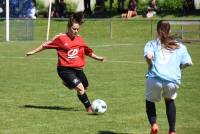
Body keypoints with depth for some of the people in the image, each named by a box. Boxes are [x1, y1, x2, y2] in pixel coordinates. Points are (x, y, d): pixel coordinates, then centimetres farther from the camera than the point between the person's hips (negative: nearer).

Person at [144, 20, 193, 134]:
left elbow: (148, 56, -10)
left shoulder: (152, 44, 11)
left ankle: (153, 124, -2)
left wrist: (151, 66, 8)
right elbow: (188, 62, 8)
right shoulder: (179, 46, 17)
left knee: (150, 102, 24)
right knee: (170, 101, 30)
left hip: (155, 79, -1)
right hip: (173, 81, 2)